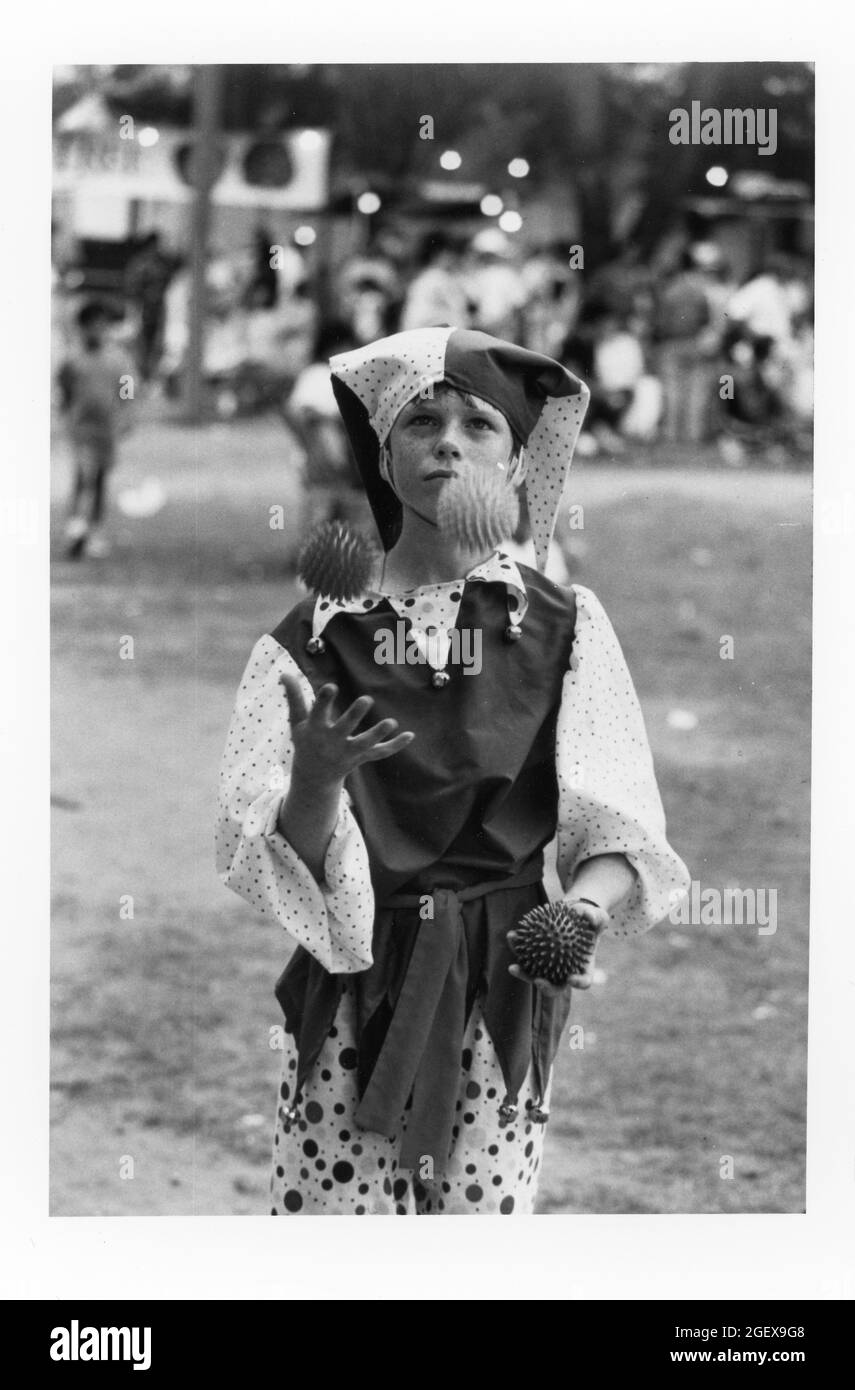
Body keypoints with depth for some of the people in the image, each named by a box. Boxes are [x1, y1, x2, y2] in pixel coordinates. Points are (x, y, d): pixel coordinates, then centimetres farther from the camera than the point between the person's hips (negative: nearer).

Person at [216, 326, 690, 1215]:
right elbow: (257, 859, -5)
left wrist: (586, 904, -24)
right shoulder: (314, 638, 0)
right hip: (349, 998, -1)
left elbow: (618, 825, -3)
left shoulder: (566, 628, 3)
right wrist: (317, 777, -25)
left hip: (504, 1003, 1)